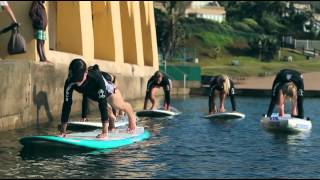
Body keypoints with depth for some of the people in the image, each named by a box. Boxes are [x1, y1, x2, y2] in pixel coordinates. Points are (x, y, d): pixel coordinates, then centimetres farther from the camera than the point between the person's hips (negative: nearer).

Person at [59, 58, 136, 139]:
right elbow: (67, 104, -34)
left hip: (107, 90, -3)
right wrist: (63, 130, -35)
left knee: (120, 105, 24)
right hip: (94, 95, 3)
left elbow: (103, 103, -50)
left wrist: (105, 132, -53)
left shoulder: (97, 78, -49)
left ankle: (132, 118, 57)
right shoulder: (69, 83, -39)